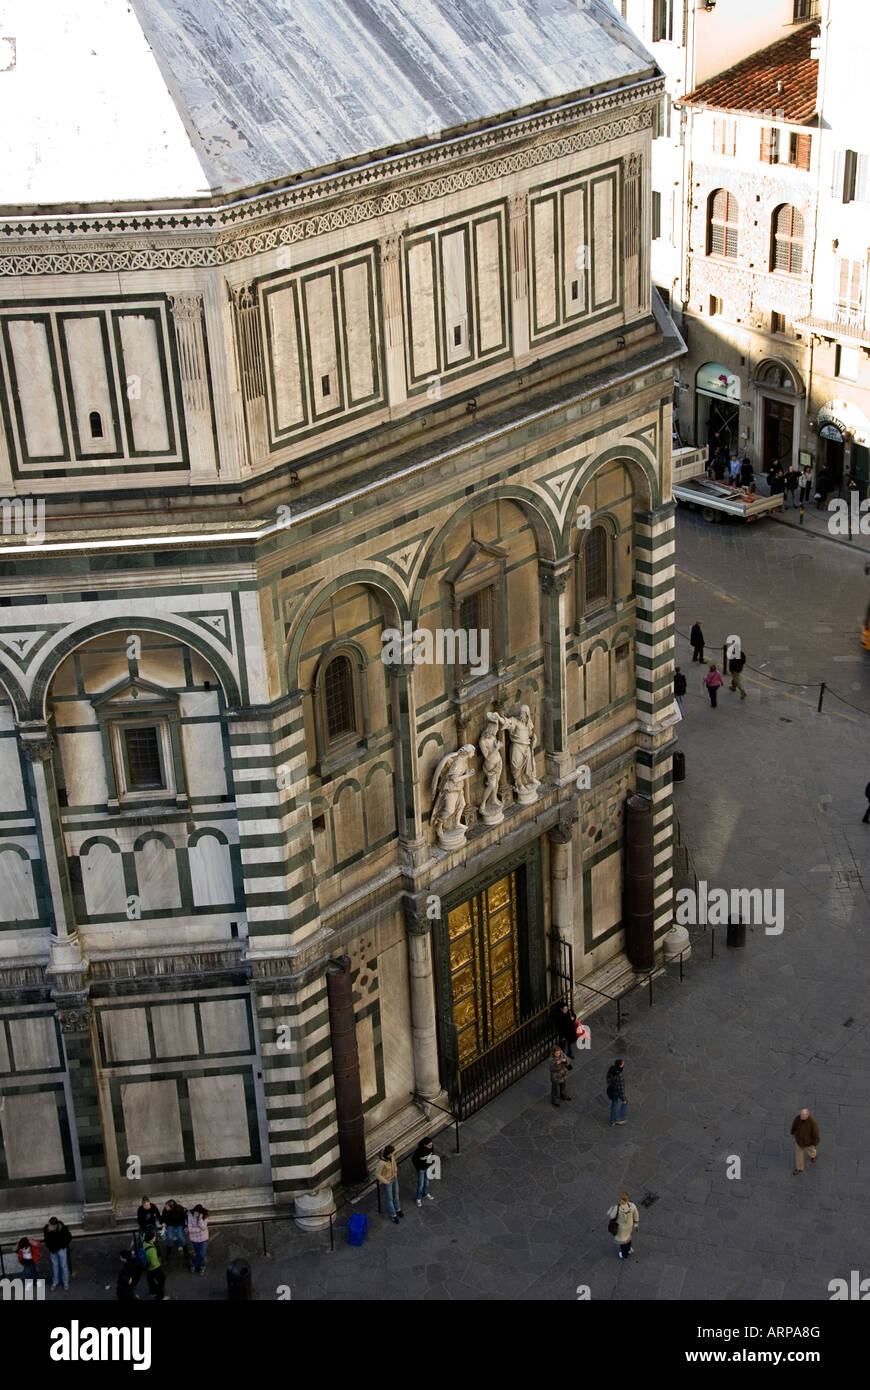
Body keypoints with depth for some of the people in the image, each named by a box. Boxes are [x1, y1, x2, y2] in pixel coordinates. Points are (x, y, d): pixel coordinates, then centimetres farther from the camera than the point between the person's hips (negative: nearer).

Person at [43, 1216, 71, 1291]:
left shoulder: (63, 1229, -31)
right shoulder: (46, 1229, -24)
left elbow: (69, 1238, -11)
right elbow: (46, 1239, -1)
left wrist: (63, 1246, -9)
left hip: (61, 1249, -2)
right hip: (52, 1250, 2)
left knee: (64, 1265, 12)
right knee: (54, 1266, 19)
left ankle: (65, 1282, 32)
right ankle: (55, 1282, 38)